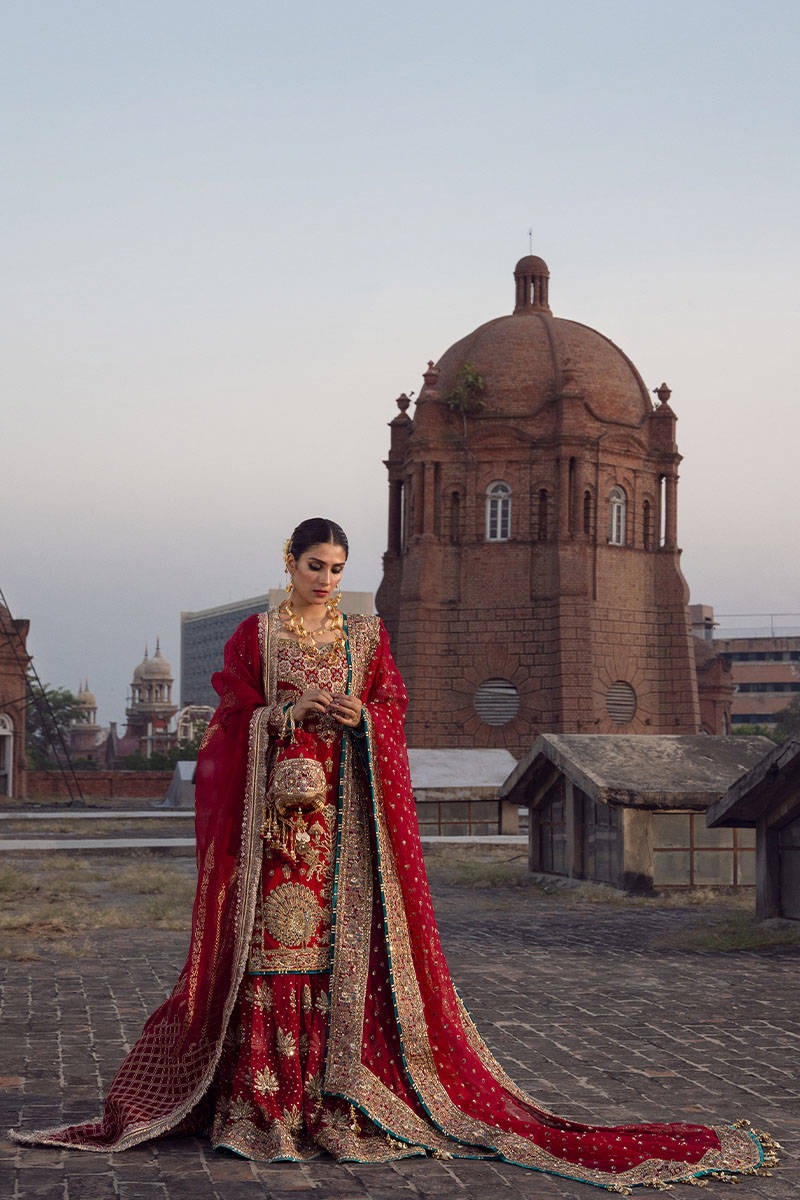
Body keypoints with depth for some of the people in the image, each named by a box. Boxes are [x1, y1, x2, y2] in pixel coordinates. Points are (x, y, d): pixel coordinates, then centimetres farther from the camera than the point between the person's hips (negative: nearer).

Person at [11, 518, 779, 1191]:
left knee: (348, 934, -5)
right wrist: (288, 713, -15)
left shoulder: (367, 637, 14)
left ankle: (342, 1099, -3)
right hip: (274, 805, -2)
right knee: (274, 936, -8)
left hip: (348, 810, 2)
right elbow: (233, 719, 2)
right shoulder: (255, 637, 8)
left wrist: (361, 716, -13)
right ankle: (265, 1100, -5)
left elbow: (394, 708, 8)